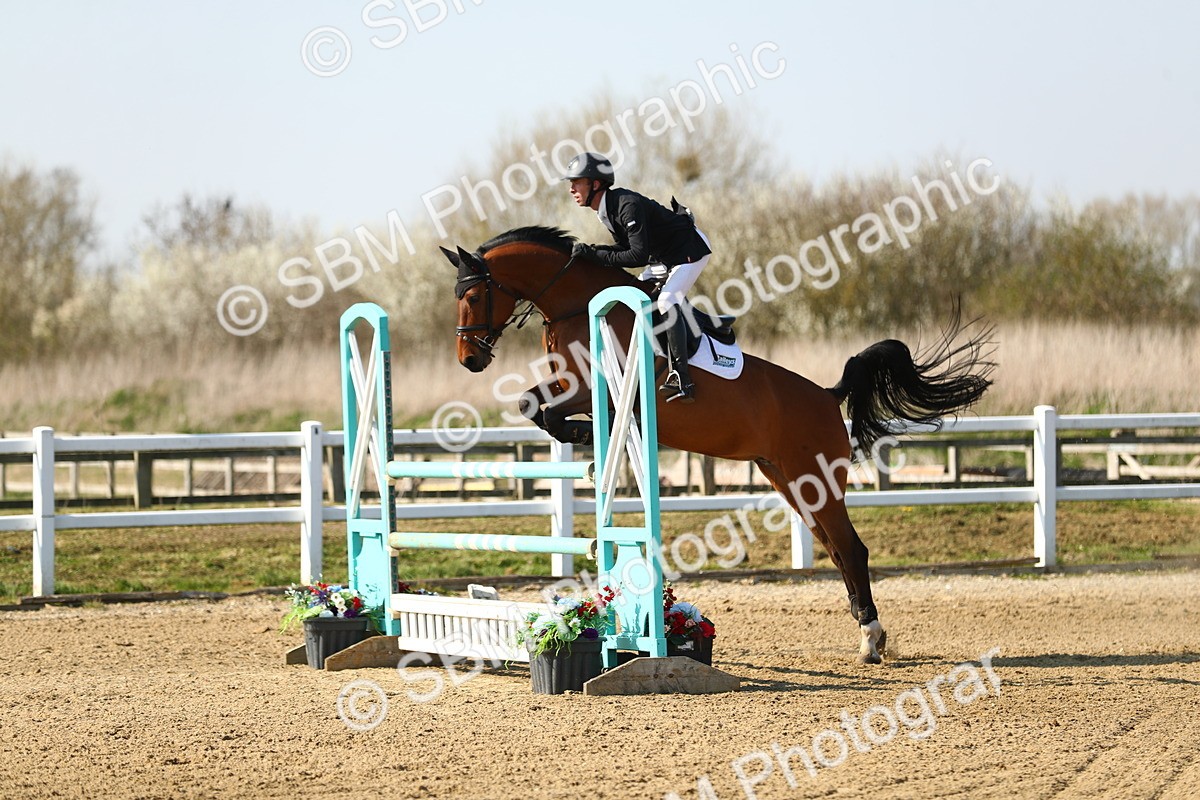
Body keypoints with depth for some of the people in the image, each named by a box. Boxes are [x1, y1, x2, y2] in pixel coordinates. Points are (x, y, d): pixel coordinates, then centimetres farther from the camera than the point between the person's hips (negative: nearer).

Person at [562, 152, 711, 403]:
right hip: (663, 256, 10)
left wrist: (597, 255, -32)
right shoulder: (606, 210, -1)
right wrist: (592, 251, -7)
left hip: (691, 250, -10)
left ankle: (682, 380, -28)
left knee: (666, 302, -25)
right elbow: (627, 246, 10)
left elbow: (639, 256, -34)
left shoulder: (628, 205, -30)